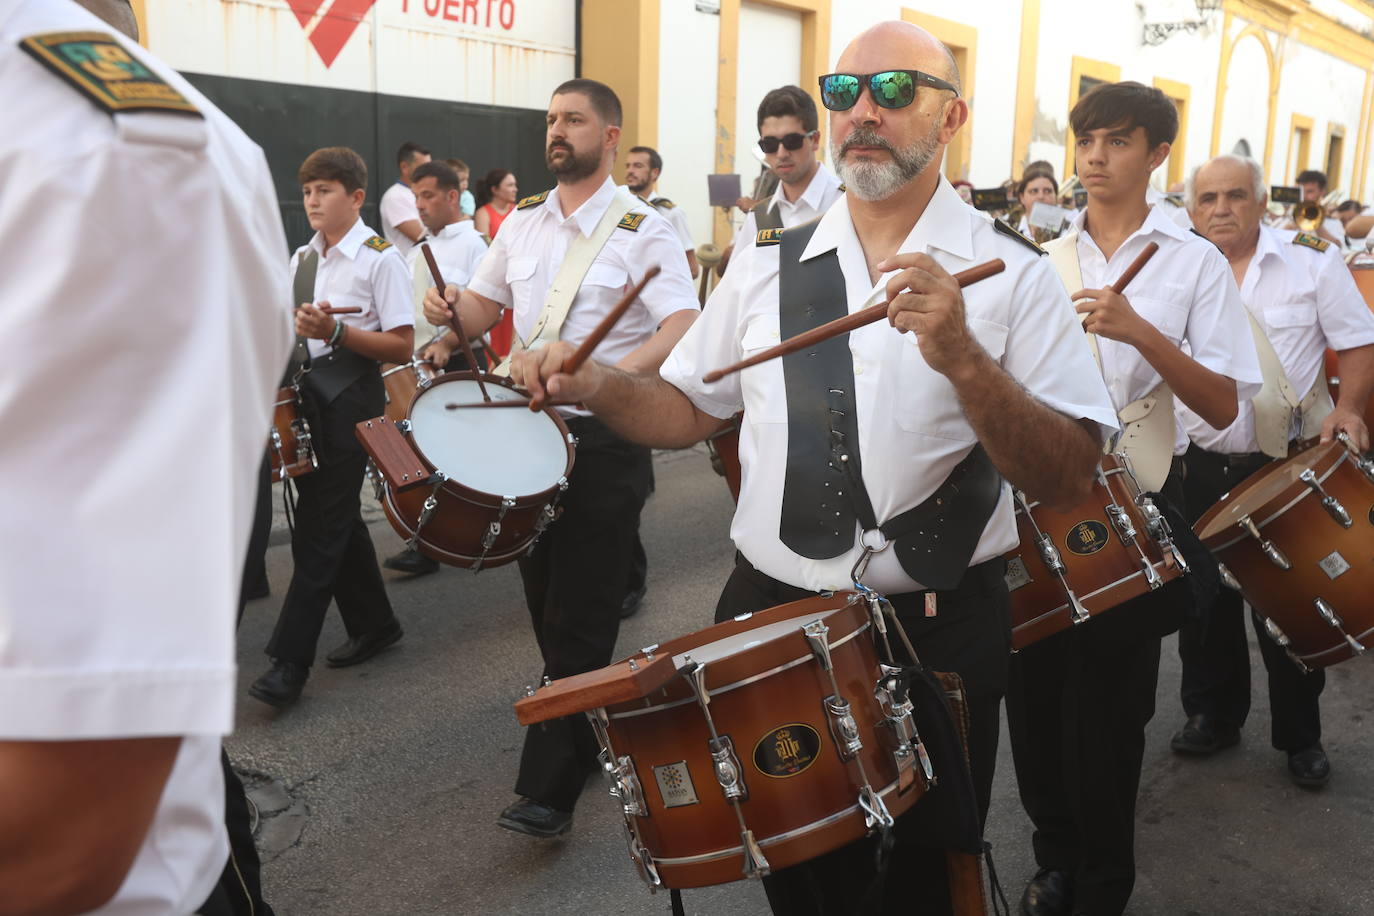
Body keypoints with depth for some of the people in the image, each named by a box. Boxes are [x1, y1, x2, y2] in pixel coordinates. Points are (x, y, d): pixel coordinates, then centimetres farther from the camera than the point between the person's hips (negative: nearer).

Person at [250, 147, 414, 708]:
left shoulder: (380, 258, -7)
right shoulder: (301, 259, 15)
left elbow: (402, 346, -12)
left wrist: (335, 331, -23)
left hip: (351, 399, -8)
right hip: (303, 395, 8)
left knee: (319, 526, -7)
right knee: (336, 517, 13)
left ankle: (290, 661, -3)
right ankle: (374, 625, 29)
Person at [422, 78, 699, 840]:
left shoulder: (641, 229, -9)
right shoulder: (522, 221, 11)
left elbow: (684, 328, -21)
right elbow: (483, 304, 19)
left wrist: (614, 374, -38)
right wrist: (449, 310, -5)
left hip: (606, 440, -6)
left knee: (579, 616, -2)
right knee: (545, 601, 15)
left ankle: (550, 787, 8)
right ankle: (585, 738, 35)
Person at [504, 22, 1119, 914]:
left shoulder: (1011, 272, -8)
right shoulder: (766, 264, 3)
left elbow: (1071, 478, -14)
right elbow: (690, 409, 11)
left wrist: (963, 358, -29)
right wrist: (598, 385, -8)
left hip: (941, 638, -2)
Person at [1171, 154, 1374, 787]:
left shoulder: (1312, 259, -2)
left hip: (1288, 466, -2)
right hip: (1202, 467, 3)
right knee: (1205, 604, 12)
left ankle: (1301, 736, 25)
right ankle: (1212, 715, 31)